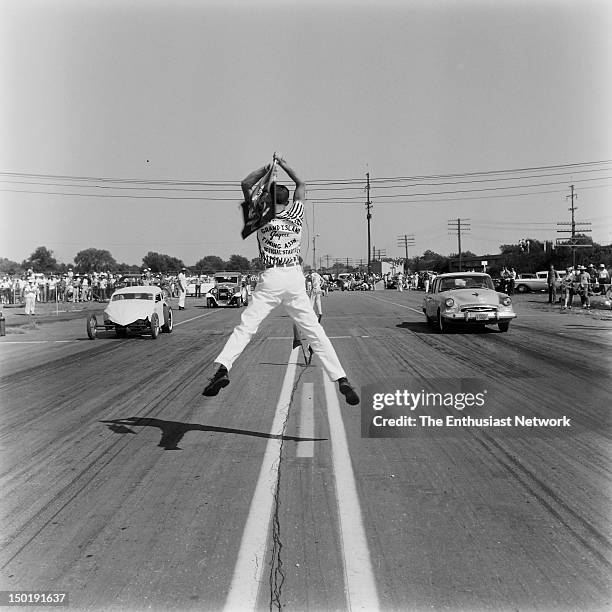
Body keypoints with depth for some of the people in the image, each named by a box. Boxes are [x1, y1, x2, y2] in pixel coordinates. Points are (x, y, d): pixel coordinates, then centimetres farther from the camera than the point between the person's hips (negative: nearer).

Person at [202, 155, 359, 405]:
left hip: (270, 280, -2)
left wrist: (267, 168, 16)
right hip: (296, 278, 2)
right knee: (315, 331, 2)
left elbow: (246, 184, 14)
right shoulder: (296, 213, 9)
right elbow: (301, 184, 28)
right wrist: (284, 166, 33)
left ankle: (222, 368, -20)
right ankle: (342, 379, -4)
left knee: (245, 327, -1)